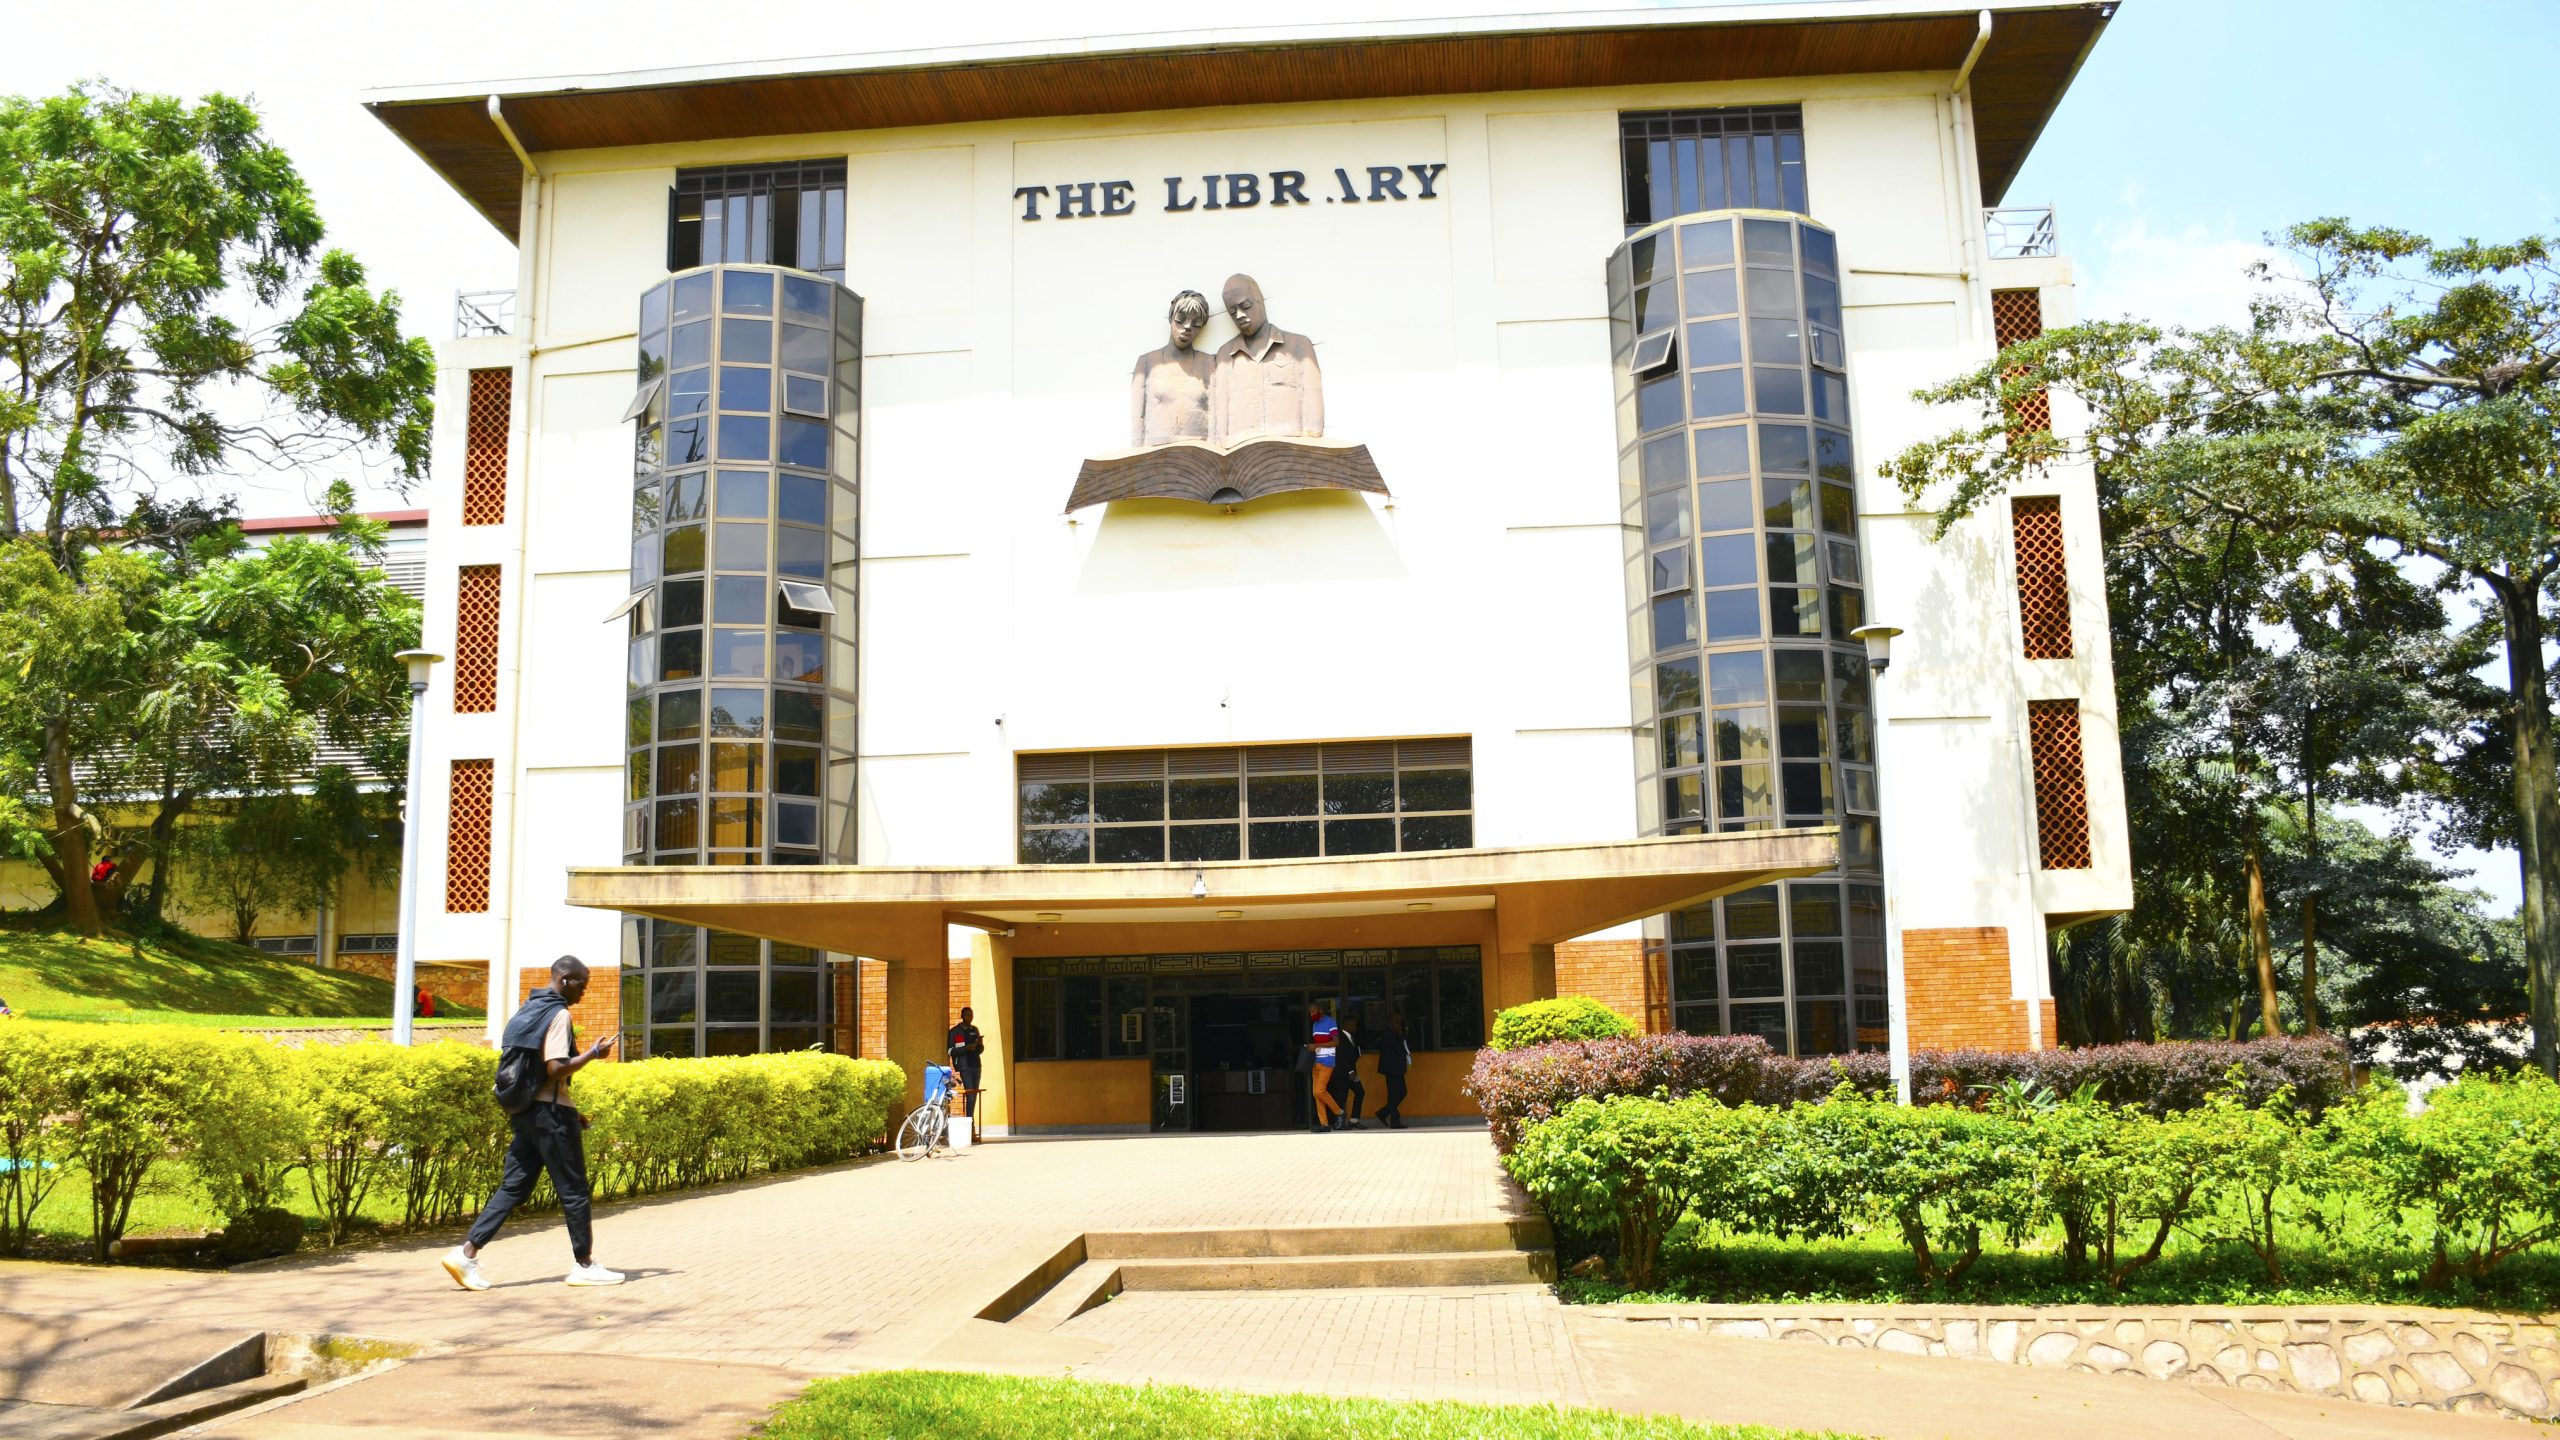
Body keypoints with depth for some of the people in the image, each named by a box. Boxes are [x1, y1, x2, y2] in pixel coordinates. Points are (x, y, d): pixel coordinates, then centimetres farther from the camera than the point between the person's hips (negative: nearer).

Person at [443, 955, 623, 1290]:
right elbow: (557, 1068, -23)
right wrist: (593, 1053, -10)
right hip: (551, 1112, -9)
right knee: (573, 1190, 1)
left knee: (513, 1186, 10)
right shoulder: (558, 1014, -14)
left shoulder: (526, 1012, 16)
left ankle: (466, 1253, 2)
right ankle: (584, 1265, 9)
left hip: (524, 1112, 9)